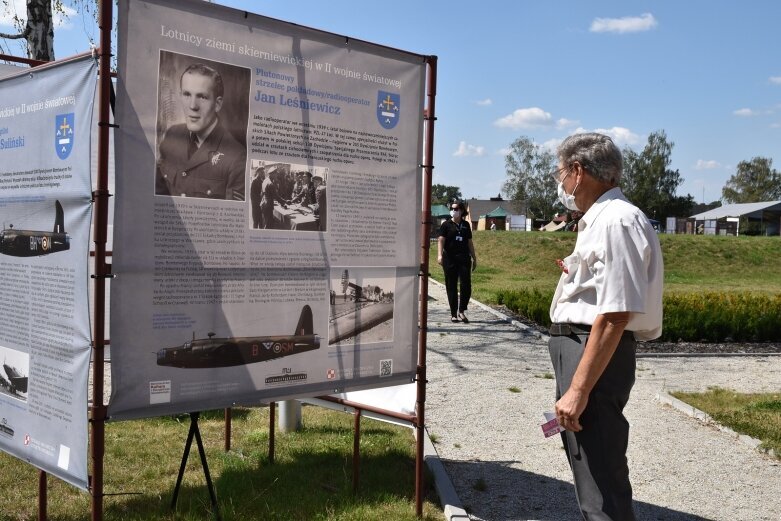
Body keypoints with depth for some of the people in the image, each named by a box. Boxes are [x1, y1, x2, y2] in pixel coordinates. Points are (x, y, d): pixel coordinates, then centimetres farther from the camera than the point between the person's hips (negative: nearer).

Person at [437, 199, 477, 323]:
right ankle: (453, 314, 11)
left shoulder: (466, 225, 12)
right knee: (451, 287, 3)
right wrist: (439, 255, -23)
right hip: (450, 258, -2)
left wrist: (474, 258, 18)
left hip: (464, 258, 2)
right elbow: (441, 240, -8)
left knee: (466, 285, -5)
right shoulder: (446, 224, 2)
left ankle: (461, 311, 9)